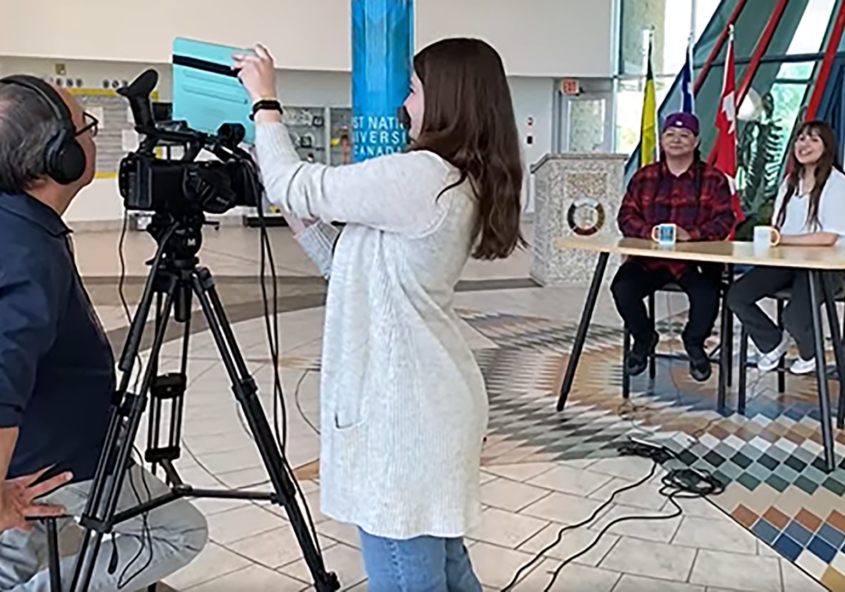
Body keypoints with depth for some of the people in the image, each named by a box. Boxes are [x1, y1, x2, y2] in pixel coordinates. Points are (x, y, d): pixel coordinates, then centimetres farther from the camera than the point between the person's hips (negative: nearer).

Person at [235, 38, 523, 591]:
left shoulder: (422, 176, -21)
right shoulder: (465, 185, 10)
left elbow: (296, 187, -11)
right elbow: (352, 265, 16)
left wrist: (265, 102, 3)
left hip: (401, 405, -10)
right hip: (421, 399, 10)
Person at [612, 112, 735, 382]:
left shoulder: (713, 179, 7)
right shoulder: (644, 177, 14)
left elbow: (725, 220, -2)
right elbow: (626, 215, 6)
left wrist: (691, 234, -20)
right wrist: (648, 231, -16)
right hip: (649, 257, 2)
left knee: (707, 294, -32)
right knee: (622, 287, -26)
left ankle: (694, 342, 6)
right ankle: (643, 337, 9)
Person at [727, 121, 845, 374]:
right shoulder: (791, 181, 15)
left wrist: (782, 239, -16)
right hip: (786, 261, 6)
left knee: (794, 317, -29)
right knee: (736, 296, -15)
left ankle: (810, 353, 11)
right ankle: (773, 342, 14)